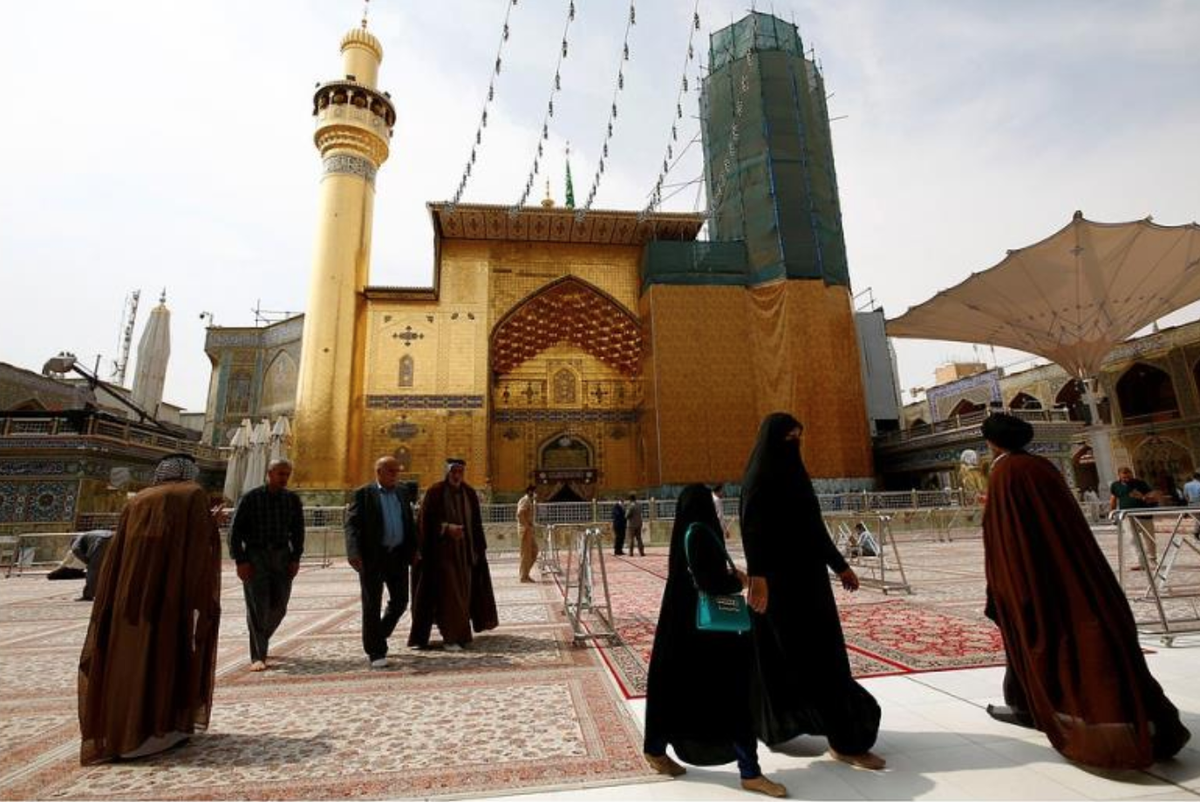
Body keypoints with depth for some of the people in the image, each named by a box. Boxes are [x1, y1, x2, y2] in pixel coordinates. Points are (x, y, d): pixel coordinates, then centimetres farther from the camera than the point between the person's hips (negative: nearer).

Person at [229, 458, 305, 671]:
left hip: (282, 556, 3)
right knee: (257, 607, -4)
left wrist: (296, 558, 4)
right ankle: (258, 656, 3)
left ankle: (261, 639, 33)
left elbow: (298, 531, 11)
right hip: (255, 555, -3)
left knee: (279, 607, 7)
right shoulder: (251, 498, -5)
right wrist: (240, 561, -9)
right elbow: (235, 531, -3)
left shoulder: (292, 500, 4)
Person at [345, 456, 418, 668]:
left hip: (398, 555, 5)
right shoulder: (363, 494, -4)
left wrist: (413, 549, 8)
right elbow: (352, 524, -10)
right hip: (372, 557, -5)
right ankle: (375, 652, 15)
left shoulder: (402, 493, 11)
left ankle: (378, 637, 33)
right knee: (372, 605, 4)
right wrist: (354, 553, -21)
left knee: (400, 600, 9)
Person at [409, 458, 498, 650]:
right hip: (442, 550, -5)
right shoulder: (435, 492, -9)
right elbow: (426, 521, -10)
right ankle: (451, 636, 2)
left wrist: (479, 547, 7)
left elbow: (476, 523, 9)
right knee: (448, 592, -6)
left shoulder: (469, 493, 5)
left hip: (465, 550, 5)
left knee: (463, 590, 12)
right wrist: (447, 528, -23)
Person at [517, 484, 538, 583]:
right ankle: (523, 577, 4)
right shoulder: (524, 501, -14)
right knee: (526, 553, -4)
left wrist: (535, 502, 11)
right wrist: (526, 526, -21)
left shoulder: (530, 501, 16)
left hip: (530, 530, 10)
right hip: (525, 530, -10)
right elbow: (519, 514, -26)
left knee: (534, 552, 12)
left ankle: (525, 574, 20)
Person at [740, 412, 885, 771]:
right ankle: (843, 740, 4)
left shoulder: (794, 474, 14)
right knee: (817, 653, -5)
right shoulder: (759, 477, -13)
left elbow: (813, 527, 19)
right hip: (780, 577, -9)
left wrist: (839, 565, 19)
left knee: (784, 653, 17)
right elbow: (752, 527, -25)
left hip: (805, 573, 9)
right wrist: (758, 575, -35)